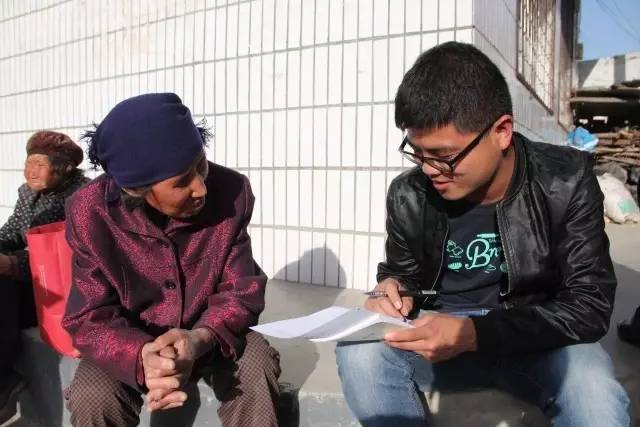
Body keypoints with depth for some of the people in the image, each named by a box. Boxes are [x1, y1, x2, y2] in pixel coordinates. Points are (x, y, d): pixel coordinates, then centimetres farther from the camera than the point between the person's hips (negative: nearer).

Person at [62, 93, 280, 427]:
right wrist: (143, 357, -40)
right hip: (131, 343, 1)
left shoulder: (231, 192, -21)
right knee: (91, 400, -25)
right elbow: (90, 319, -18)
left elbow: (242, 291, -15)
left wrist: (199, 340, -35)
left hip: (211, 335, 0)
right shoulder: (90, 214, -21)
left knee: (255, 368, -26)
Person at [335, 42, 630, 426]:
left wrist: (474, 333, -31)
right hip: (440, 334, 2)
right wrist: (394, 291, -19)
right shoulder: (408, 196, -9)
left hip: (537, 342, -1)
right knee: (359, 351, -26)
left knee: (590, 388, -35)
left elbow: (589, 304, -17)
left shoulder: (566, 183, -14)